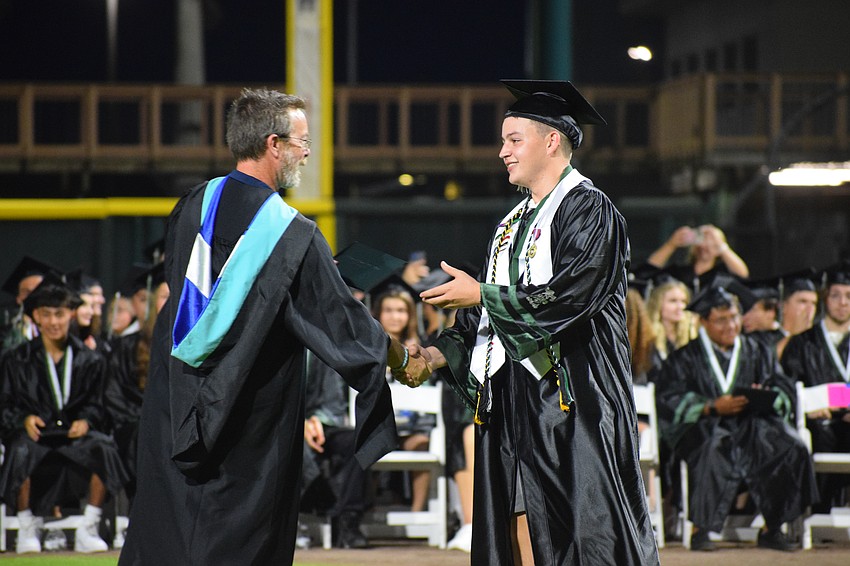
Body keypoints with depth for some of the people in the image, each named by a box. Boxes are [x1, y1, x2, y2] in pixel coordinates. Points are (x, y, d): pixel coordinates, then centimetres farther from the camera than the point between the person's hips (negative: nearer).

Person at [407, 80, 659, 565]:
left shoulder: (589, 211, -5)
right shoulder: (512, 226, 20)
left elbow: (571, 297, -18)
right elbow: (488, 318, 20)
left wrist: (482, 295, -12)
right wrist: (441, 353, 3)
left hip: (570, 401, -8)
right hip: (513, 406, 8)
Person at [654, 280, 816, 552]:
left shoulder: (758, 353, 20)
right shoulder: (685, 359, 10)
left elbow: (785, 392, 11)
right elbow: (671, 401, -5)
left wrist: (767, 397, -13)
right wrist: (713, 407, -19)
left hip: (754, 425, 3)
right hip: (704, 426, -3)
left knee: (790, 447, -26)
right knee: (713, 448, -39)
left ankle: (772, 528, -14)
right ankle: (700, 530, -32)